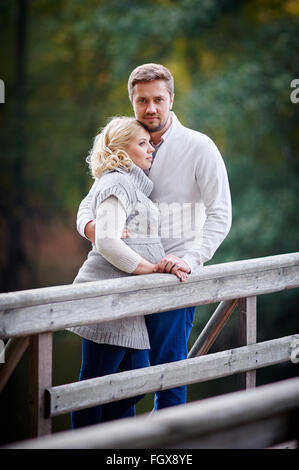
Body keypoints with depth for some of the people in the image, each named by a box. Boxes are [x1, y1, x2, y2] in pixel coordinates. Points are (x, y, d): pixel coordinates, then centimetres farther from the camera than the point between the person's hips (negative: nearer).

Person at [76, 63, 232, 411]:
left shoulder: (198, 147, -6)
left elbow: (220, 215, -10)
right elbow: (90, 203, 10)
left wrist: (190, 259, -24)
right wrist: (91, 226, -15)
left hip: (174, 277, -5)